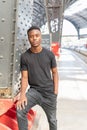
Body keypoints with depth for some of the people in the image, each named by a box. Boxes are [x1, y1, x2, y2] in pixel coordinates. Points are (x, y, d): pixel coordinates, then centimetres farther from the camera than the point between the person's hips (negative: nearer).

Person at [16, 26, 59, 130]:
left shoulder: (49, 54, -5)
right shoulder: (24, 56, -5)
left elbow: (54, 72, 4)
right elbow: (24, 77, -6)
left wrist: (56, 90, -3)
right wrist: (22, 95, -19)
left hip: (49, 92, 0)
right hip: (34, 90, 0)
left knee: (52, 120, 11)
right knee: (20, 111, -23)